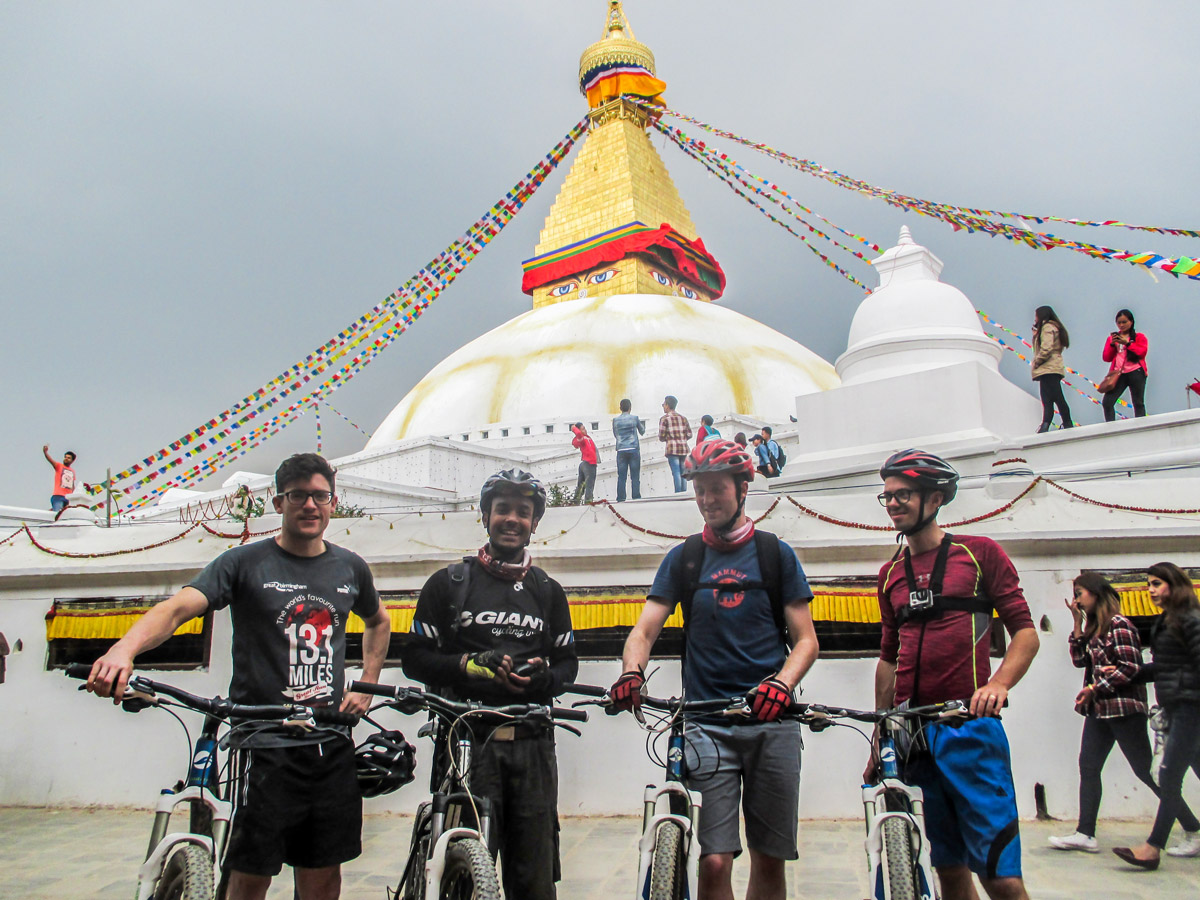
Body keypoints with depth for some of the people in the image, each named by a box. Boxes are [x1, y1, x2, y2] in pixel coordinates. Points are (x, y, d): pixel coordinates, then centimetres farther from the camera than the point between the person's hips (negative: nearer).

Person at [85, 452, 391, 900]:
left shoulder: (350, 567, 8)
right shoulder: (245, 563, -4)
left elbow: (379, 622, 26)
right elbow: (178, 607, -19)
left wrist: (366, 686, 14)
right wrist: (124, 648, -38)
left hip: (332, 744, 4)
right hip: (267, 744, -3)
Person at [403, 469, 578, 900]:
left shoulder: (548, 591, 15)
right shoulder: (448, 582, 6)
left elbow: (567, 661, 17)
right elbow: (415, 658, 4)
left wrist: (545, 678, -5)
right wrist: (468, 665, -13)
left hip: (532, 744, 3)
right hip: (467, 740, -2)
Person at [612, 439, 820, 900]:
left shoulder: (776, 554, 6)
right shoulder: (683, 558, 9)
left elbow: (805, 638, 3)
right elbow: (645, 628, 1)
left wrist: (782, 684, -18)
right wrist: (632, 672, -21)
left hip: (770, 718, 0)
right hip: (708, 722, 0)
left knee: (769, 860, 8)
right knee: (714, 861, -8)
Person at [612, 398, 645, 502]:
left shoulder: (615, 420, 5)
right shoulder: (634, 418, 1)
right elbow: (642, 432, 15)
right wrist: (642, 426, 36)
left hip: (621, 451, 1)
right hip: (634, 449, -1)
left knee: (621, 476, 1)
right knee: (635, 476, 0)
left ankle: (621, 499, -3)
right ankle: (636, 498, -4)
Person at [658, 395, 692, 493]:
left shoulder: (664, 418, -1)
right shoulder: (683, 418, 14)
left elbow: (661, 437, -5)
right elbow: (689, 434, 10)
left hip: (672, 449, -5)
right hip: (683, 448, 5)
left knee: (676, 473, -8)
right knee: (682, 473, 8)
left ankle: (678, 494, -12)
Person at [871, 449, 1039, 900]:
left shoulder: (980, 553, 4)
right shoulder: (890, 574, 16)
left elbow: (1025, 632, 1)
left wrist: (998, 684, -18)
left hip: (970, 726, -4)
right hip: (912, 732, 4)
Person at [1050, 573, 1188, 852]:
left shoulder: (1118, 624, -12)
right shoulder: (1093, 627, 14)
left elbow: (1131, 668, -17)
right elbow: (1080, 660, 7)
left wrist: (1095, 687, -15)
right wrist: (1077, 623, 4)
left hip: (1124, 708, -9)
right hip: (1099, 709, 9)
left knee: (1145, 771, -2)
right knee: (1088, 766, 4)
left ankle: (1193, 829, 12)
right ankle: (1085, 833, 6)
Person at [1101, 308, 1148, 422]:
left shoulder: (1139, 337, 12)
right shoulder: (1112, 338, 19)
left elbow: (1142, 351, -6)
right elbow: (1106, 358, 10)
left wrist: (1127, 343, -13)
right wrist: (1112, 344, -4)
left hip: (1135, 372, -2)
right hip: (1118, 373, 2)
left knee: (1138, 403, -1)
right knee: (1107, 402, -12)